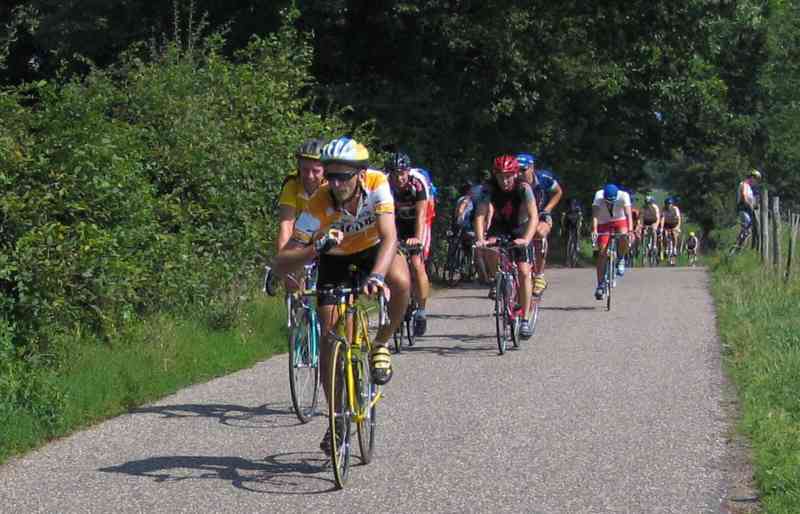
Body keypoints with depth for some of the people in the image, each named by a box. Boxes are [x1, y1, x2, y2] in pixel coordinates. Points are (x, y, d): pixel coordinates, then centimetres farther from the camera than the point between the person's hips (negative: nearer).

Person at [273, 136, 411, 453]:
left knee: (400, 282, -35)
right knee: (329, 337, -10)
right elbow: (282, 264, -34)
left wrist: (377, 275, -61)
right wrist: (315, 248, -53)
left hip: (374, 249, 0)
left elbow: (389, 236, -43)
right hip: (336, 259, 0)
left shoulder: (377, 184, -32)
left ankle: (381, 346, -7)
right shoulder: (319, 205, -32)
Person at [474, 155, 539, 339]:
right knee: (488, 249, -31)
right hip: (499, 226, 1)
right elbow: (480, 215, -30)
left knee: (523, 272, -14)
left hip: (520, 229, -1)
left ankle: (525, 320, -7)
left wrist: (526, 239, -50)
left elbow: (533, 217, -34)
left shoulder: (523, 188, -27)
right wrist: (480, 239, -46)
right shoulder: (489, 189, -23)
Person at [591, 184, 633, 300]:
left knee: (624, 238, -33)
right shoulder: (599, 196, -25)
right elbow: (595, 214, -33)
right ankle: (601, 284, -4)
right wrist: (594, 230, -47)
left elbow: (628, 214, -33)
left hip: (620, 221, 0)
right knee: (602, 253, -10)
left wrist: (630, 230, -47)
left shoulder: (623, 196, -26)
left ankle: (621, 260, -4)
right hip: (604, 223, 0)